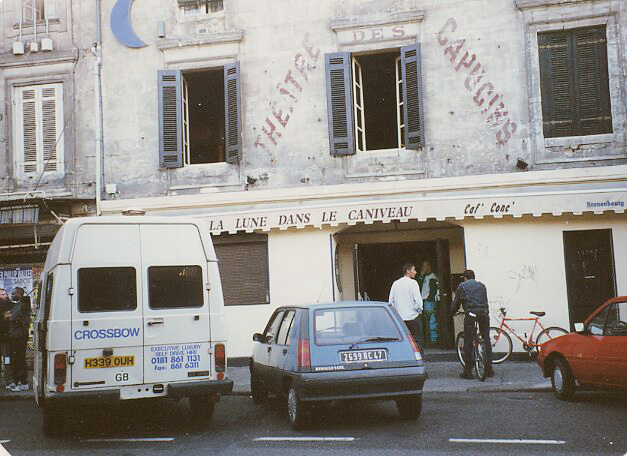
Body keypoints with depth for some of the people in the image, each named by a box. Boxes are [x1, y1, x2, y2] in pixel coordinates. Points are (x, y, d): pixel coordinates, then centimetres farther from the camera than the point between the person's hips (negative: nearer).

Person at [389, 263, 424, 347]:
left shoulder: (395, 284, 8)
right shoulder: (412, 283, -9)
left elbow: (391, 302, 10)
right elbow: (418, 300, -16)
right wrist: (420, 310, 1)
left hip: (400, 317, 5)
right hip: (413, 317, -5)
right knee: (417, 340, -1)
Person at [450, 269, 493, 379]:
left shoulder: (462, 286, 14)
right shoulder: (482, 286, 22)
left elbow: (456, 303, 14)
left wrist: (452, 313, 31)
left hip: (470, 314, -3)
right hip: (484, 313, 3)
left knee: (468, 342, 2)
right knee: (486, 340, 12)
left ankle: (468, 371, 2)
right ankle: (489, 369, 14)